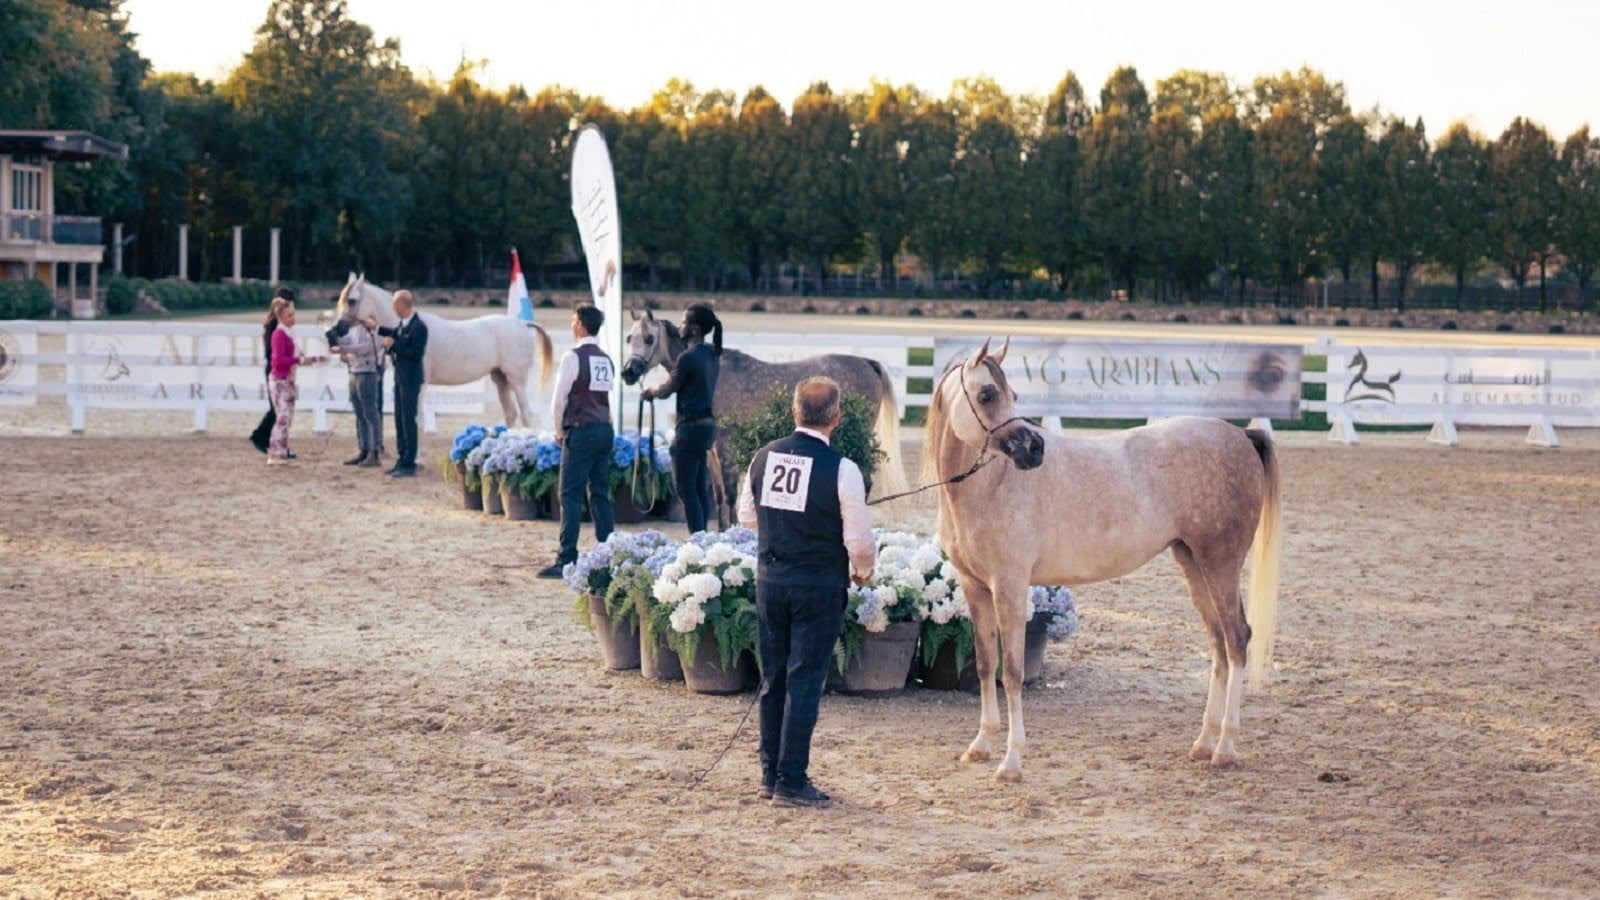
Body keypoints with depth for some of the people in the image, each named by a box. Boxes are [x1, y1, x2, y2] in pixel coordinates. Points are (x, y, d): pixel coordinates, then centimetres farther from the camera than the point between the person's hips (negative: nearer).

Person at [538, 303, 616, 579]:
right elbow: (605, 396, 14)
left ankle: (566, 560, -9)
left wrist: (560, 432, 7)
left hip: (581, 431, -7)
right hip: (605, 430, 7)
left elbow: (559, 400, -9)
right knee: (601, 495, 10)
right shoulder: (607, 361, 11)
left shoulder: (574, 357, -11)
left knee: (571, 496, -6)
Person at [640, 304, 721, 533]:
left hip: (690, 428, -9)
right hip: (707, 425, 9)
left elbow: (668, 390, -7)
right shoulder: (712, 354, 7)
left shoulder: (688, 358, -18)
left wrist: (651, 392, 13)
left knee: (686, 490, -3)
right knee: (700, 489, 14)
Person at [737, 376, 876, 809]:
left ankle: (771, 773, 22)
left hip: (770, 579, 5)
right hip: (820, 586, -5)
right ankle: (791, 781, 3)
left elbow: (747, 516, 13)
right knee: (804, 681, 1)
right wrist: (864, 571, 8)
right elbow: (859, 539, -12)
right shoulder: (841, 469, -16)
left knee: (773, 679, 14)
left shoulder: (763, 457, -1)